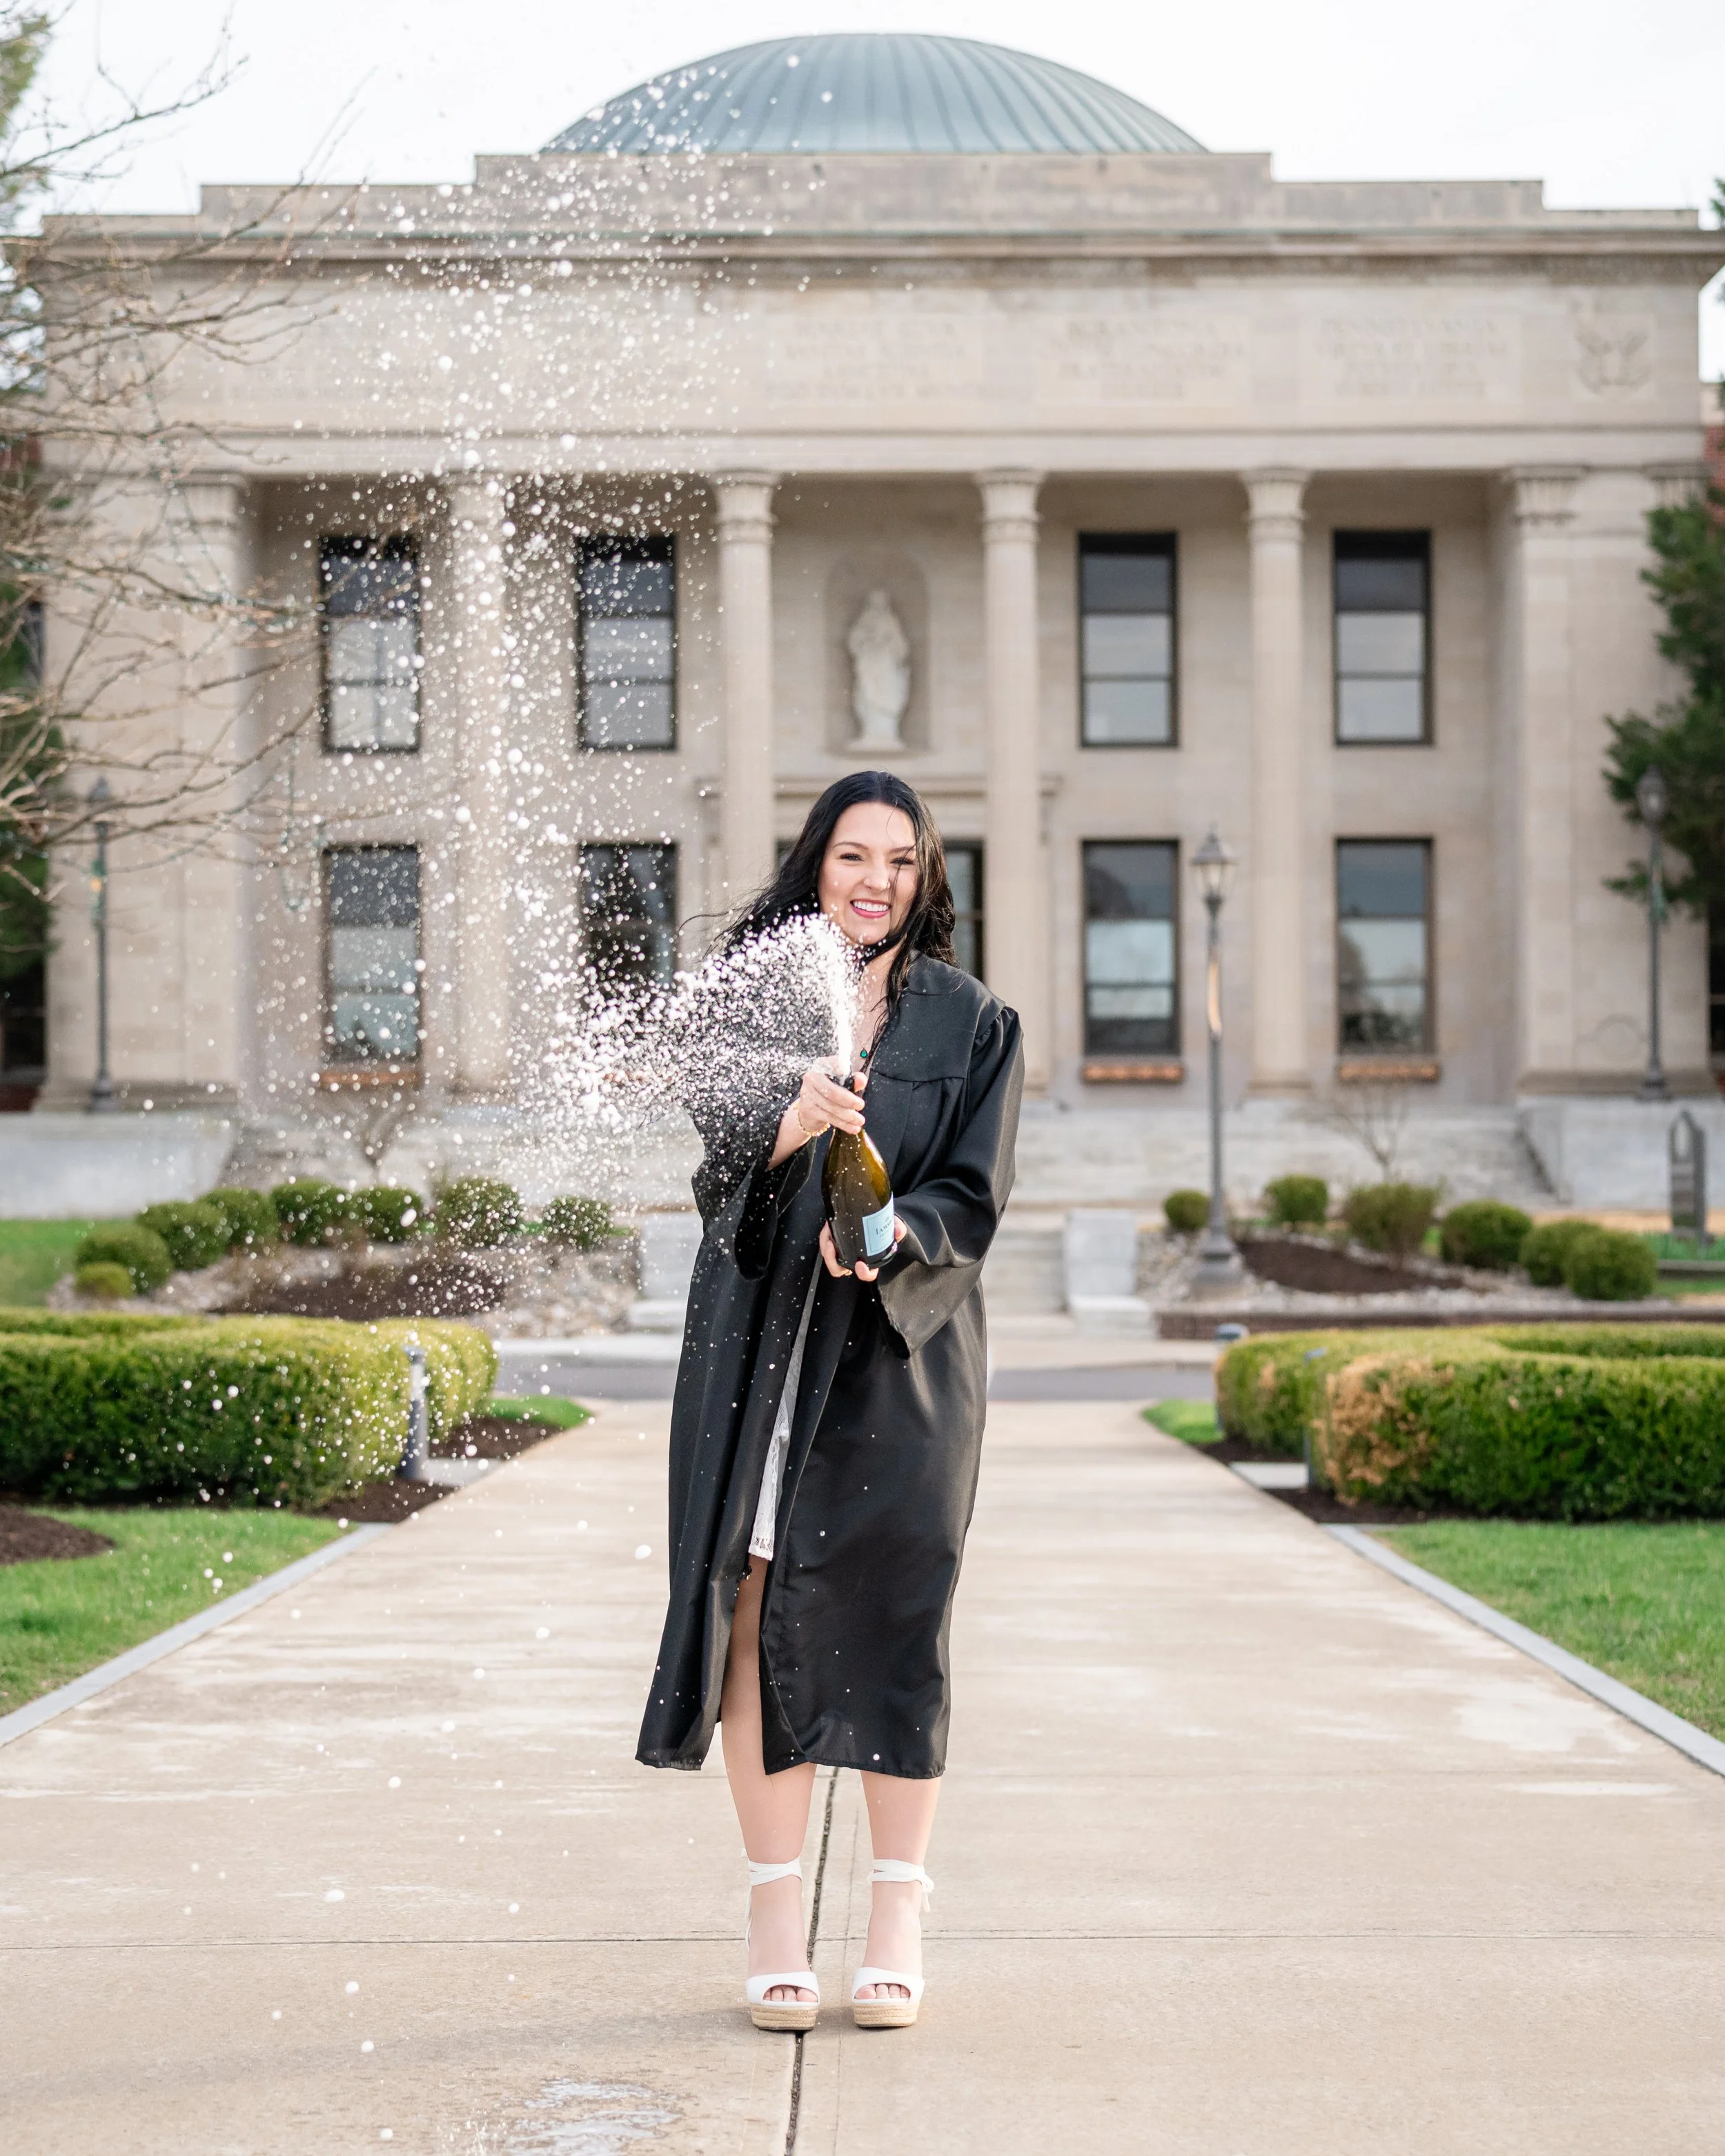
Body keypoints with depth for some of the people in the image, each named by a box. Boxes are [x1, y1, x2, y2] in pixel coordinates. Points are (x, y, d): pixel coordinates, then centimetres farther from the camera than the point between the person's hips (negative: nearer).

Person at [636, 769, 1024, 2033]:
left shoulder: (974, 1023, 8)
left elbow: (972, 1197, 0)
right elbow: (720, 1138, -6)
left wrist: (892, 1235, -21)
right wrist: (788, 1127, -28)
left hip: (903, 1349, -1)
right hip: (757, 1336, 1)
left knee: (888, 1616, -3)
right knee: (755, 1608, -3)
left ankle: (897, 1923, 7)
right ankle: (777, 1920, 6)